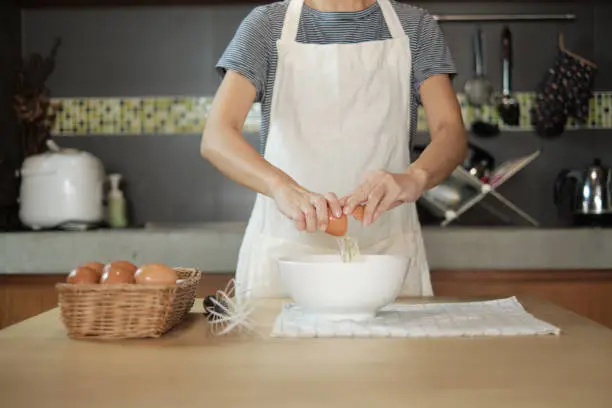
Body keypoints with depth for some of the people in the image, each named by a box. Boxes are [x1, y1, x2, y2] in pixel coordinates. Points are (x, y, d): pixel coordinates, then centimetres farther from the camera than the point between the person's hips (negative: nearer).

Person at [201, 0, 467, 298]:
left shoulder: (415, 27, 4)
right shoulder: (268, 24, 0)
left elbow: (452, 133, -8)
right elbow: (216, 138, -13)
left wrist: (414, 178, -32)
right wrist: (281, 186, -34)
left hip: (388, 253, 1)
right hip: (285, 250, -1)